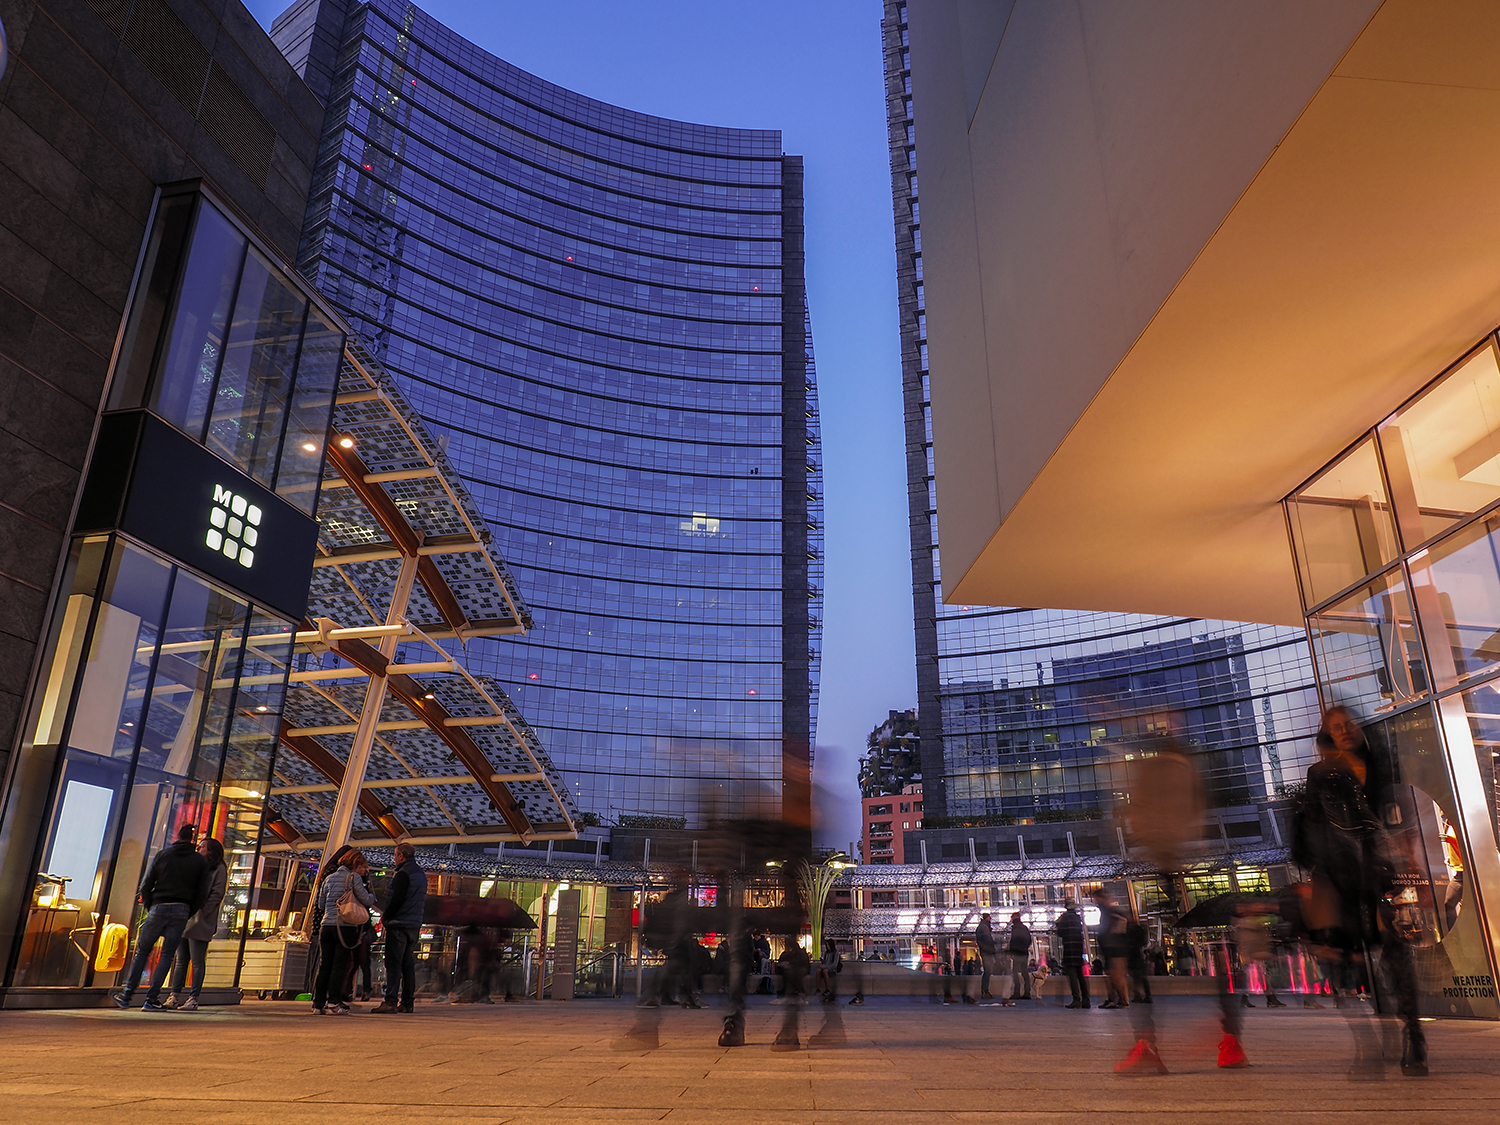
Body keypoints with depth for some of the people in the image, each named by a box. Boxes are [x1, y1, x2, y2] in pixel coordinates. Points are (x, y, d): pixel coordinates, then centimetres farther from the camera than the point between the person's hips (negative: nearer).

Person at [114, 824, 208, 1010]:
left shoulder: (163, 855, 8)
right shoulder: (200, 861, 6)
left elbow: (146, 885, 4)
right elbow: (202, 893, 2)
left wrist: (149, 908, 13)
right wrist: (188, 914, 11)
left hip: (159, 907, 1)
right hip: (181, 911, 0)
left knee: (142, 951, 14)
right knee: (167, 955, 6)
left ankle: (126, 995, 16)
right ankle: (151, 999, 2)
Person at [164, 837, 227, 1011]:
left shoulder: (219, 869, -1)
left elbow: (216, 895, -9)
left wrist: (201, 913, -15)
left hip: (199, 923, -7)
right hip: (183, 920, 7)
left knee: (197, 962, -4)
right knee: (180, 960, 9)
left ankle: (193, 998, -1)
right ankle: (174, 996, 13)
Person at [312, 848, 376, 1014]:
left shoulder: (329, 878, 15)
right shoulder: (353, 877, -3)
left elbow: (320, 902, 20)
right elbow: (366, 900, -7)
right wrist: (373, 897, 14)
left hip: (326, 926, 6)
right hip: (345, 927, -5)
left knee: (324, 965, 9)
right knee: (339, 966, -2)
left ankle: (318, 1003, 10)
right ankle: (333, 1003, -4)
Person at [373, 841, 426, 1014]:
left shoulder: (403, 874, -11)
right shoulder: (422, 874, 16)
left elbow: (397, 898, -18)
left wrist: (386, 916, -5)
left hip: (399, 924, -8)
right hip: (415, 925, 8)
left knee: (393, 964, -7)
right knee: (408, 964, 10)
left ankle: (390, 1001, -11)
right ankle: (407, 1002, 10)